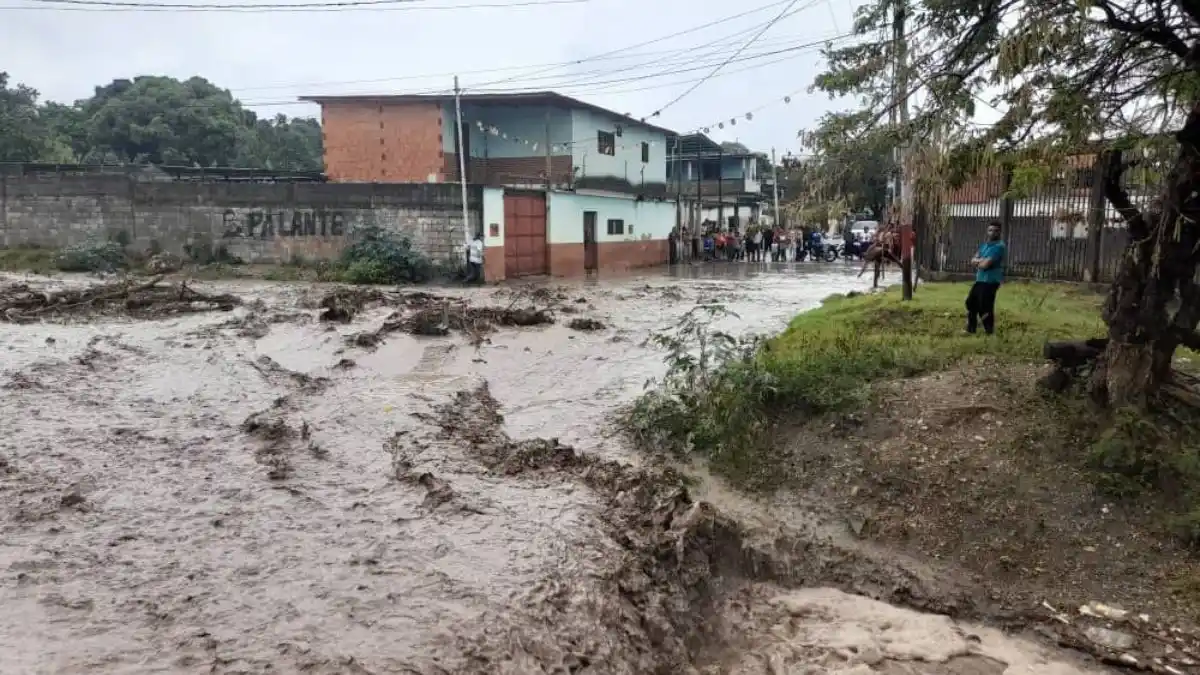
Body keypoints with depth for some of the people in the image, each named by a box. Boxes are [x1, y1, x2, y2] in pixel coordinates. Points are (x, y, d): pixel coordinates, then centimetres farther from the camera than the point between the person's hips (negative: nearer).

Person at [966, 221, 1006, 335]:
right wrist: (981, 260, -12)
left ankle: (989, 332, -1)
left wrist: (978, 262, 0)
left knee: (985, 308, -11)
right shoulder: (984, 245, 15)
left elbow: (985, 265, -21)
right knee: (971, 302, 18)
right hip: (979, 280, 10)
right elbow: (973, 260, 9)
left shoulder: (999, 246, -14)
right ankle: (971, 329, 31)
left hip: (990, 282, -10)